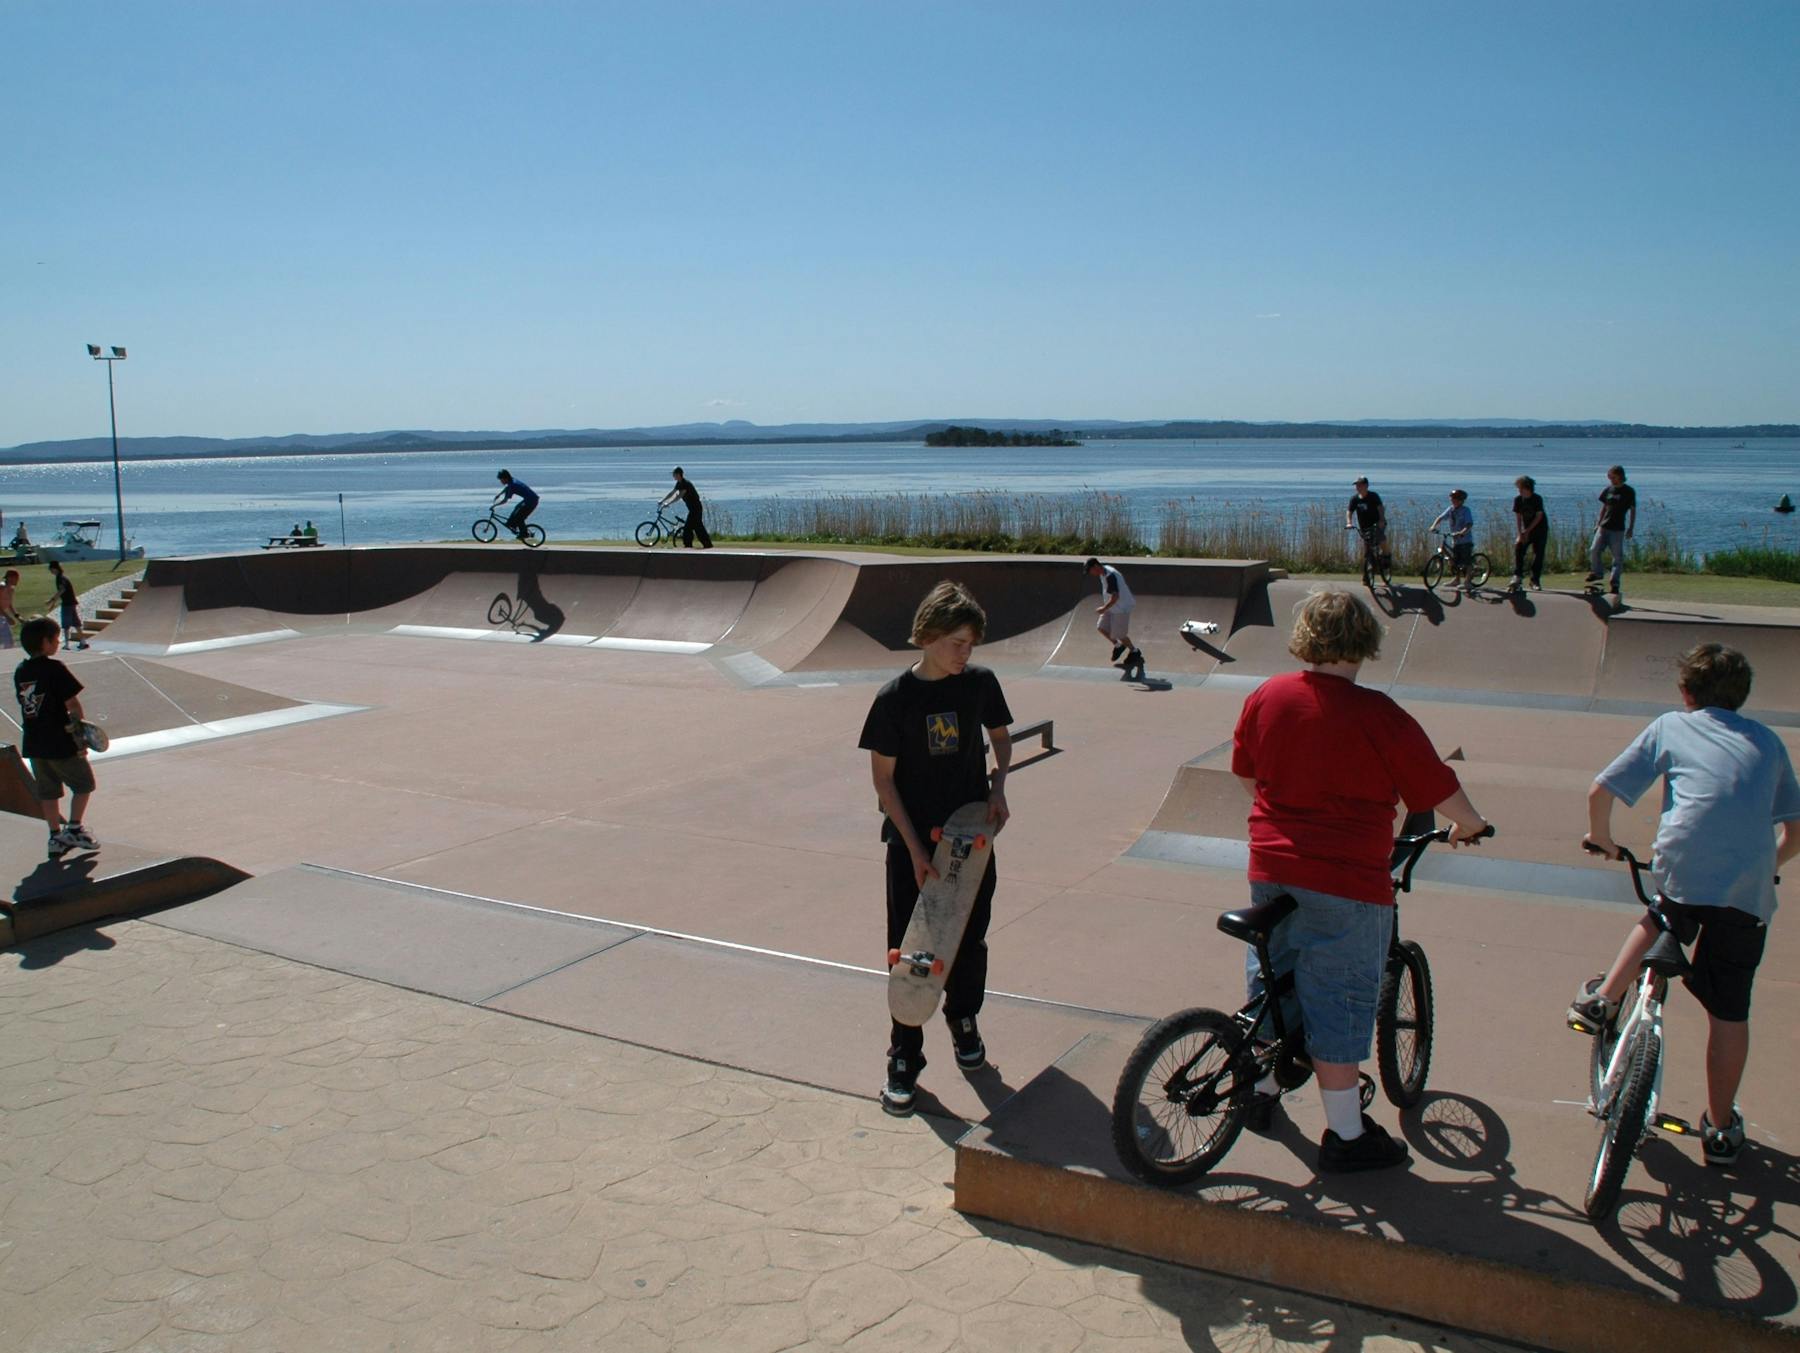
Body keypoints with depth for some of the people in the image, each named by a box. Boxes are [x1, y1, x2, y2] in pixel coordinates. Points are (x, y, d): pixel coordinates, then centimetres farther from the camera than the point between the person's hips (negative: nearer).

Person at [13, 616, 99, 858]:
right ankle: (74, 829, 7)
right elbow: (73, 705, -17)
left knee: (48, 791, 14)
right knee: (83, 784, 11)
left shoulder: (19, 672, 5)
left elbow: (26, 705, 11)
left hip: (33, 744, 7)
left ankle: (56, 837, 16)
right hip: (61, 743, -6)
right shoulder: (55, 669, -16)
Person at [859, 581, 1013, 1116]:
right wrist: (915, 849, -13)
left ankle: (963, 1020, 40)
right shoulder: (895, 698, -14)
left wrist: (998, 787, -4)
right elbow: (883, 779, -9)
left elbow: (1001, 737, 14)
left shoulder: (980, 683, -5)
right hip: (912, 841, -3)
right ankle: (904, 1057, 14)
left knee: (970, 938, 15)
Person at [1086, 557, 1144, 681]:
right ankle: (1118, 646, 25)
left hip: (1121, 608, -9)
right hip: (1112, 607, 9)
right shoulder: (1104, 572, 3)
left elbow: (1115, 596, -31)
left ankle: (1134, 651, 24)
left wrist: (1104, 608, -21)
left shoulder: (1110, 576, -29)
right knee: (1101, 627, 5)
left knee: (1119, 634, 1)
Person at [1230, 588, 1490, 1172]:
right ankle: (1345, 1136, 17)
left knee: (1272, 977, 23)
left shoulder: (1265, 697, -1)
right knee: (1340, 1002, 5)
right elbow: (1441, 792, -7)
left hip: (1271, 867, 5)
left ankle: (1262, 1089, 40)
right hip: (1346, 883, -5)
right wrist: (1469, 826, 15)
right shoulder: (1380, 717, -16)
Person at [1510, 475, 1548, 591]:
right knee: (1518, 549, -16)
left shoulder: (1537, 499, -16)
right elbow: (1518, 517, -3)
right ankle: (1518, 576, -12)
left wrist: (1527, 531, -22)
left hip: (1540, 530, -3)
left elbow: (1539, 516, -16)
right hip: (1526, 530, 3)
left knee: (1538, 554, -6)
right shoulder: (1518, 500, -5)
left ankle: (1535, 581, 0)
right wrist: (1520, 533, -14)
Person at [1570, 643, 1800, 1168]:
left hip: (1683, 868, -2)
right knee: (1729, 1009, 11)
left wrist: (1602, 838, 26)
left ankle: (1603, 999, 19)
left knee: (1658, 918, 33)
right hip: (1749, 892, 2)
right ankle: (1721, 1129, 20)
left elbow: (1600, 791, 9)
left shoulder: (1670, 726, 15)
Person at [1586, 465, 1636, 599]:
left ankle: (1615, 584, 1)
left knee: (1618, 557, -2)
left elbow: (1633, 511, 2)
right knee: (1594, 550, -6)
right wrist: (1598, 523, 11)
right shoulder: (1608, 490, 9)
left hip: (1618, 529, -4)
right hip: (1604, 527, 4)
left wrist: (1631, 528, -2)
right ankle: (1596, 573, 14)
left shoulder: (1629, 491, -2)